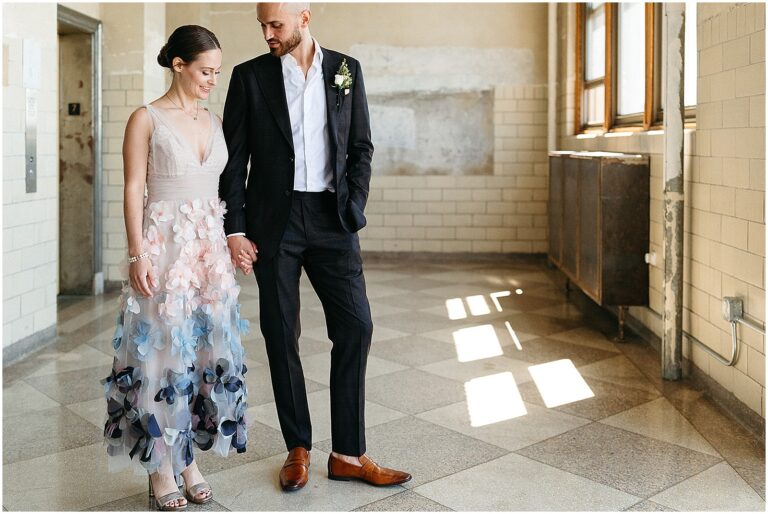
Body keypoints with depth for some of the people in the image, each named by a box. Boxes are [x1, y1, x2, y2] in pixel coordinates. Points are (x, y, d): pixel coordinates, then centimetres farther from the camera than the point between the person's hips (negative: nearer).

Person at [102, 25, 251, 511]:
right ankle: (161, 465, 13)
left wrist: (234, 239, 10)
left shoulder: (215, 120, 12)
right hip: (165, 246, -5)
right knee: (164, 350, -1)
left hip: (211, 247, 6)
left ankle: (190, 456, 20)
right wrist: (138, 256, -14)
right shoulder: (147, 119, -4)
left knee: (208, 347, 7)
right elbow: (133, 190, -7)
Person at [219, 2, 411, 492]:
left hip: (331, 217, 1)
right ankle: (298, 450, 18)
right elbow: (234, 159, 2)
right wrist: (235, 229, -5)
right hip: (273, 220, -1)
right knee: (281, 335, 4)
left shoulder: (346, 69, 7)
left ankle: (349, 454, 8)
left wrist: (354, 209, -3)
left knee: (355, 327, -4)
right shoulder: (249, 76, 4)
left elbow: (361, 147, 8)